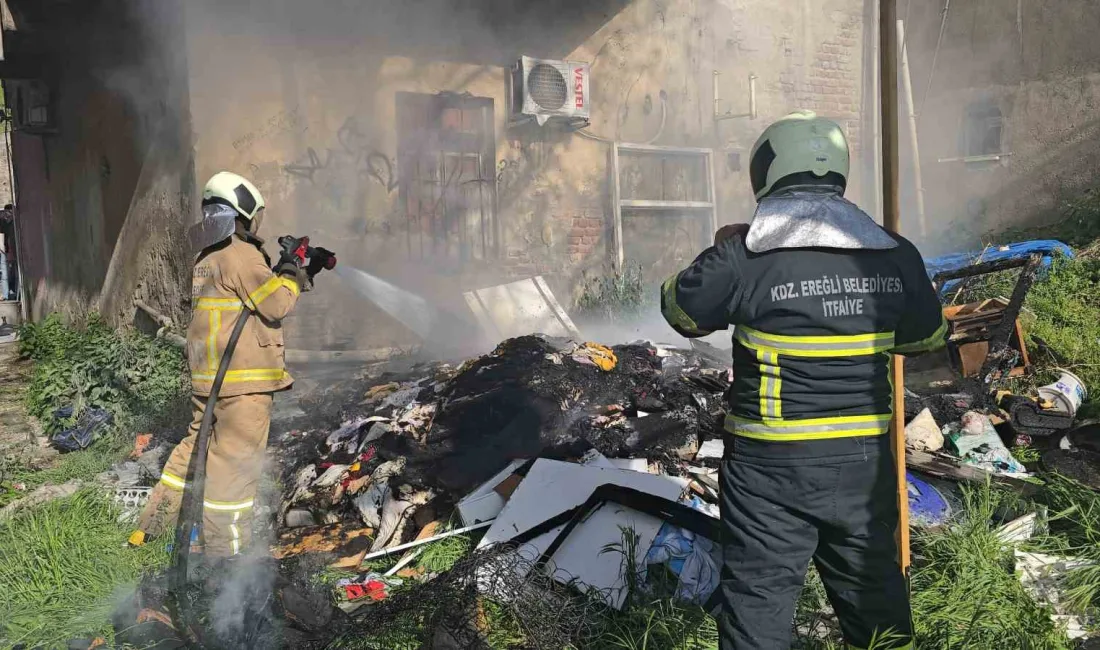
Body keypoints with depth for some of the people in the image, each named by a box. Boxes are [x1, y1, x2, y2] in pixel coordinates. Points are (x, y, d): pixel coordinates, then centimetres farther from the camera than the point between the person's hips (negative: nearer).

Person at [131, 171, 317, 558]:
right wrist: (291, 272, 0)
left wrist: (282, 269, 14)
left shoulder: (206, 258, 15)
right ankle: (224, 548, 7)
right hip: (243, 380, -9)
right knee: (235, 461, -1)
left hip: (207, 377, 9)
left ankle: (149, 528, 29)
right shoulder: (243, 254, -14)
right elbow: (277, 305, -15)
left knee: (196, 446, 21)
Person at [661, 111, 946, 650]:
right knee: (872, 584, 23)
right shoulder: (896, 255, -2)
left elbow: (680, 310, -1)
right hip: (865, 460, 4)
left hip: (770, 464, -4)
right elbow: (927, 337, 12)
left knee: (759, 591, 10)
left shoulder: (742, 258, -16)